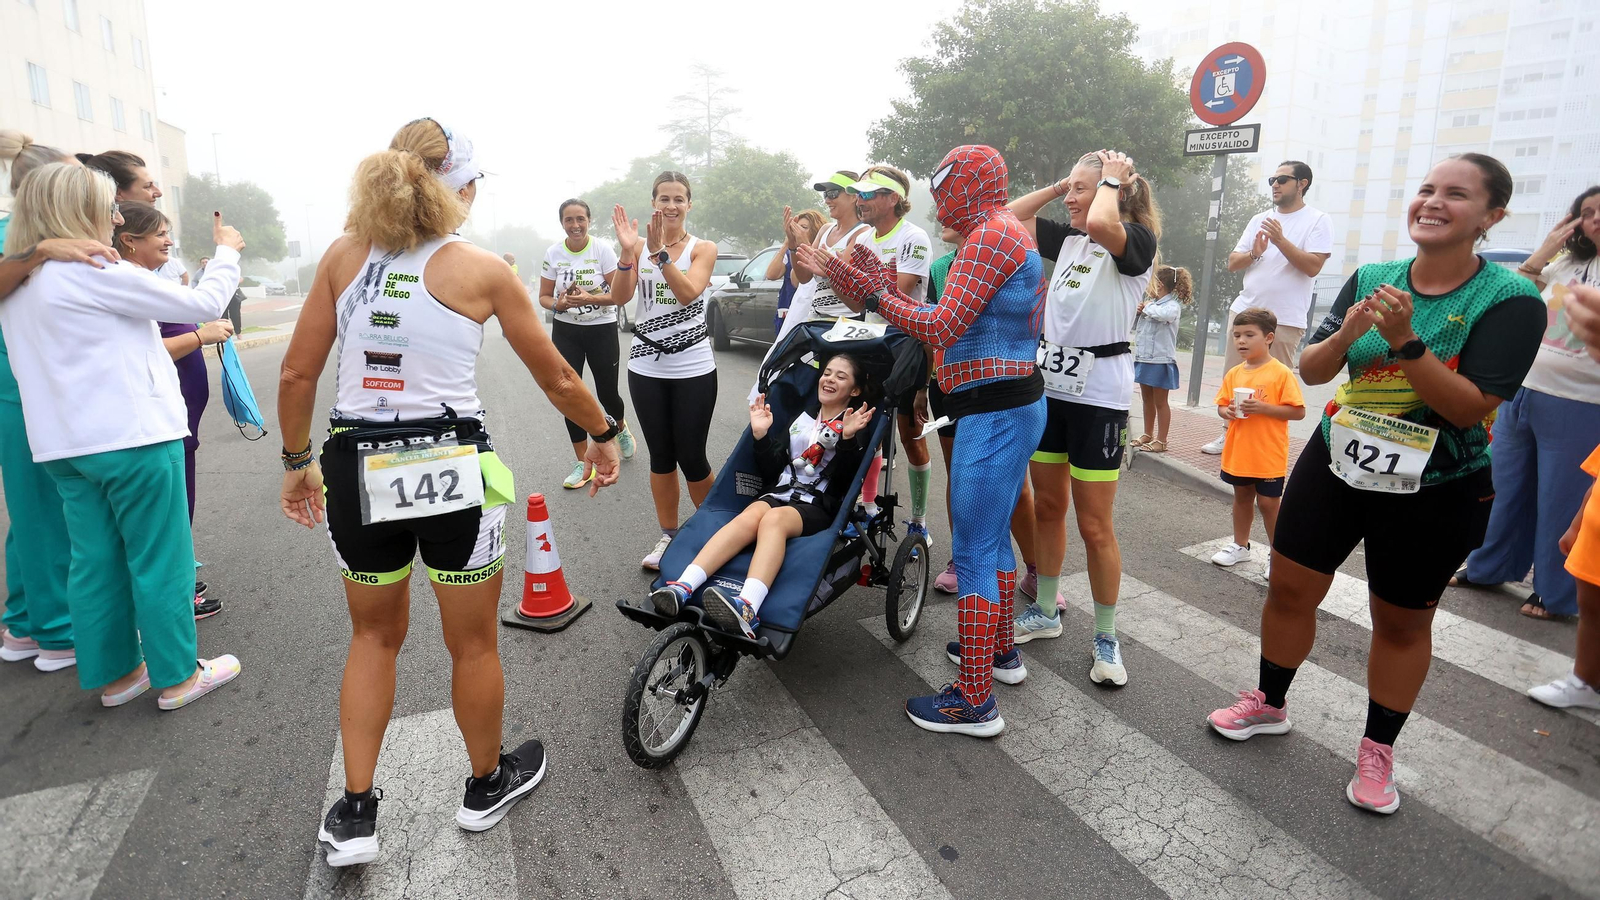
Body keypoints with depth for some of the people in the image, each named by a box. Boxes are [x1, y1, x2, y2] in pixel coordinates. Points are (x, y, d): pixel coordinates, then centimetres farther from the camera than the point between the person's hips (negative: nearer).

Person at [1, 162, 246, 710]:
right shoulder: (96, 272, -14)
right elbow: (204, 303, -10)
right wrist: (226, 253, 5)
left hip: (63, 443, 8)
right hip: (133, 437, -8)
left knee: (96, 562, 14)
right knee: (159, 561, 2)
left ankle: (116, 674, 25)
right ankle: (178, 677, 12)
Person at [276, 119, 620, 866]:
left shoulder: (344, 255, 3)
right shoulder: (482, 269, -5)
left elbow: (296, 373, 4)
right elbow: (556, 377, 1)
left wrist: (297, 461, 17)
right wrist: (602, 434, 16)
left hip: (359, 472, 4)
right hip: (450, 473, -3)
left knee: (374, 636, 25)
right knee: (473, 643, 17)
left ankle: (355, 814, 29)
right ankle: (486, 785, 38)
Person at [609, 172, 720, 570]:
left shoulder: (703, 249, -1)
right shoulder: (639, 246, 5)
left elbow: (688, 293, -18)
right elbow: (619, 295, -9)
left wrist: (660, 251, -28)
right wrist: (627, 251, -23)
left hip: (693, 368, -2)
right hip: (647, 366, 3)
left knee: (691, 458, -1)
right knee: (661, 456, 10)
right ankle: (669, 536, 24)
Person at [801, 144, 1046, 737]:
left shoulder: (992, 234, -13)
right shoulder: (1003, 233, 19)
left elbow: (942, 328, -21)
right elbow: (950, 325, 14)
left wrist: (871, 291, -13)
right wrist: (885, 284, 12)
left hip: (994, 412, -11)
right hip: (1011, 405, 11)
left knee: (973, 551, -5)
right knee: (992, 535, 22)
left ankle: (975, 701, 3)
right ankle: (1000, 650, 39)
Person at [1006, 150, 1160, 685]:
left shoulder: (1138, 241, -7)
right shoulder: (1066, 239, 12)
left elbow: (1100, 225, -29)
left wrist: (1111, 180, -11)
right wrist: (1057, 186, 10)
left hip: (1099, 392, -7)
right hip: (1050, 381, 7)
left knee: (1094, 525, -1)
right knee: (1047, 506, 15)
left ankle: (1106, 638, 15)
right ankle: (1046, 612, 31)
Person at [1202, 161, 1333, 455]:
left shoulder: (1318, 220, 0)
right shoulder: (1260, 219, 15)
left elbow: (1313, 266, -13)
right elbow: (1232, 263, 12)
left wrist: (1281, 240, -19)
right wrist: (1254, 253, -8)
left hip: (1286, 320, -5)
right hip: (1245, 311, 5)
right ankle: (1228, 434, 17)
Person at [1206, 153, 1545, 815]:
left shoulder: (1510, 301, -12)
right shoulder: (1371, 279, 0)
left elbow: (1470, 408, -20)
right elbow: (1310, 371, -1)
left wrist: (1405, 339, -29)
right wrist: (1346, 333, -21)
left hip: (1434, 493, -3)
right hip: (1336, 466, 4)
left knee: (1402, 623, 12)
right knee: (1288, 589, 9)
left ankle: (1378, 751, 31)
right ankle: (1269, 705, 32)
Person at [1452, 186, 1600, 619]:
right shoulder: (1564, 262, 12)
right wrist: (1543, 253, 2)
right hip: (1520, 390, 5)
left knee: (1560, 500, 3)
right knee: (1506, 488, 14)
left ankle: (1554, 592, 17)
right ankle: (1488, 567, 29)